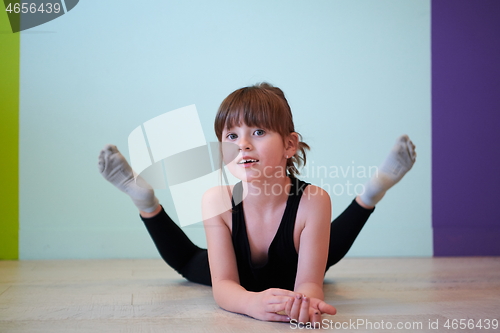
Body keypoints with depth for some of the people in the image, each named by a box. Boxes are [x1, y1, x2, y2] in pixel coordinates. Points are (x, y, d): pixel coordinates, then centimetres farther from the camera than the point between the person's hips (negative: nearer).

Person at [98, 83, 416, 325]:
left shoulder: (313, 200, -42)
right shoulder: (218, 200, -38)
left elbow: (309, 282, -41)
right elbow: (223, 286, -38)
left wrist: (305, 300, -68)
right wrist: (254, 303, -64)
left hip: (290, 276, 1)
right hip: (241, 281, 0)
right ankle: (145, 198, 20)